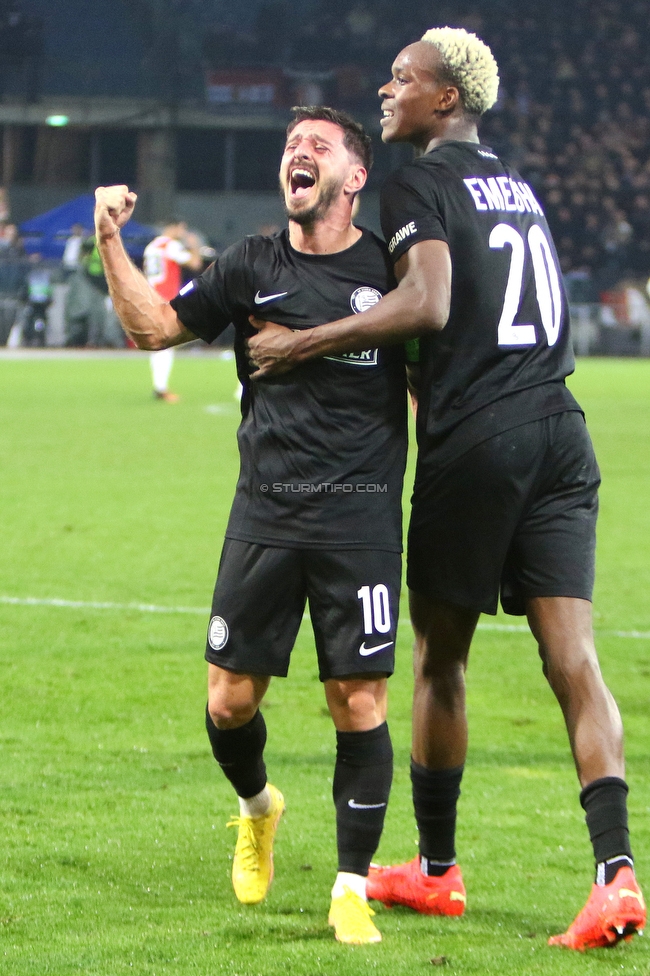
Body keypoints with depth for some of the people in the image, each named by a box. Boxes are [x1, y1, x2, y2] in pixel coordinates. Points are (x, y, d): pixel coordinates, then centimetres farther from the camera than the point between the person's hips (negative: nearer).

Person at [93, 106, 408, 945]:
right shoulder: (252, 268, 8)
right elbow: (152, 327, 10)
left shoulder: (392, 271, 2)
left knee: (358, 705, -6)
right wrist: (111, 242, -1)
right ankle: (257, 807, 34)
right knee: (230, 699, 2)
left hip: (360, 516, -2)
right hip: (265, 513, 2)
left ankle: (352, 888, 5)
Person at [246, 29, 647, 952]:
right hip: (560, 432, 6)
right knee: (572, 658, -3)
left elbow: (426, 305, -20)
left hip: (475, 442, -6)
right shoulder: (518, 185, 19)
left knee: (440, 655, 10)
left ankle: (437, 868, 22)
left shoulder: (420, 185, -5)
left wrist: (305, 344, -15)